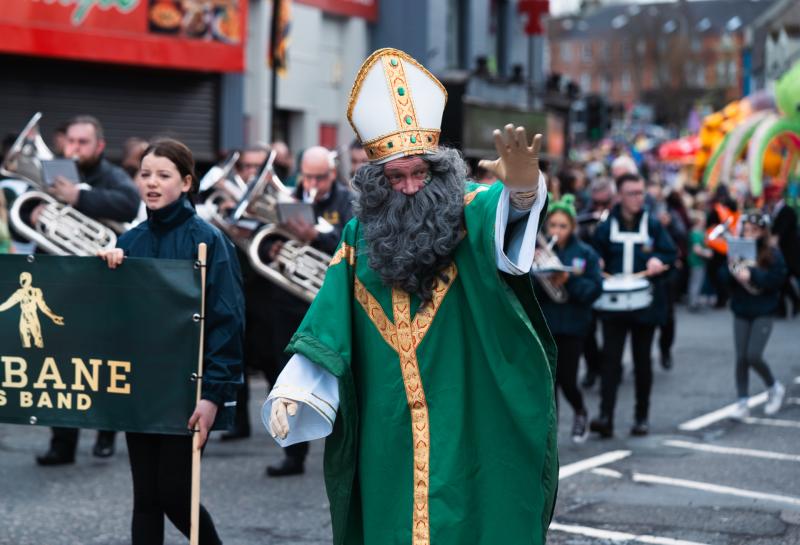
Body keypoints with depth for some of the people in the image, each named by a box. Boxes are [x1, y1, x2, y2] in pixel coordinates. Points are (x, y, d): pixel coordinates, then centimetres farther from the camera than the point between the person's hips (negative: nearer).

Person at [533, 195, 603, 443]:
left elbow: (595, 289, -7)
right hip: (543, 324, 1)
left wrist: (568, 281, -20)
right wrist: (541, 280, -24)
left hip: (572, 326, -1)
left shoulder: (585, 254, -1)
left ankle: (580, 412, 31)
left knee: (567, 380, 0)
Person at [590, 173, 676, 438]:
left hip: (645, 304, 1)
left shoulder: (653, 225, 4)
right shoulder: (606, 227, 4)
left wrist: (659, 260, -15)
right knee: (610, 359, -11)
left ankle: (642, 416, 18)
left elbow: (671, 254, 5)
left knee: (642, 361, 8)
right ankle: (605, 416, -17)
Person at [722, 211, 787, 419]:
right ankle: (742, 403, 9)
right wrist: (733, 272, -20)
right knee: (741, 358, 2)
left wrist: (752, 274, -23)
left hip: (763, 312, -3)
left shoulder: (773, 254, -7)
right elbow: (723, 277, 1)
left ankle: (774, 388, 16)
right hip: (741, 311, 3)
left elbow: (777, 279, -15)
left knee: (754, 356, -11)